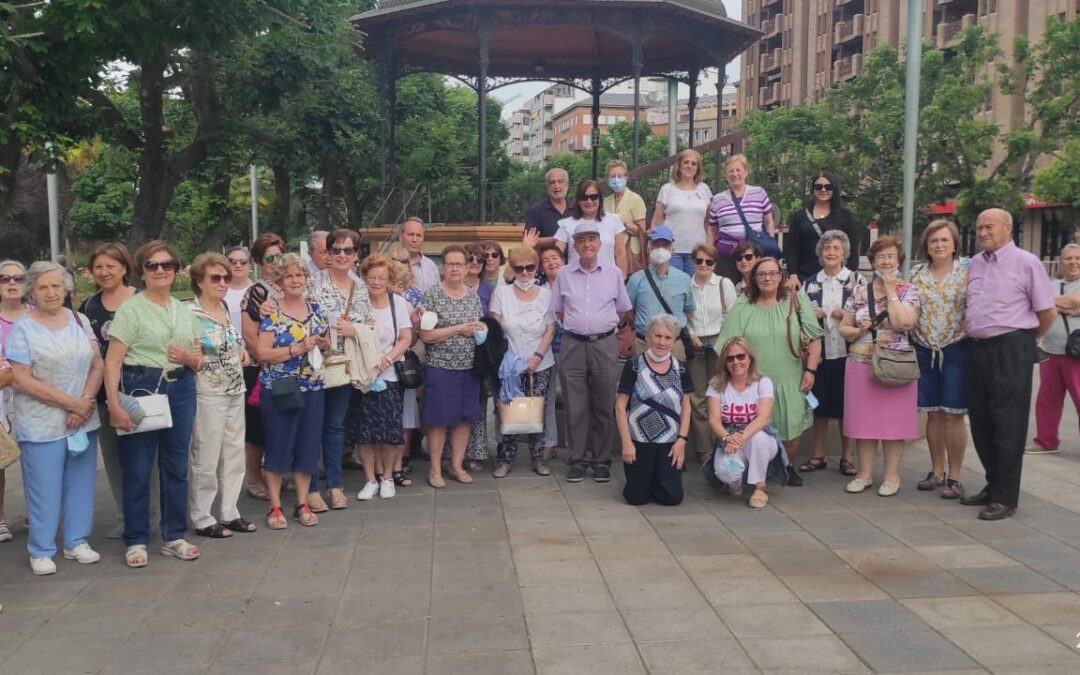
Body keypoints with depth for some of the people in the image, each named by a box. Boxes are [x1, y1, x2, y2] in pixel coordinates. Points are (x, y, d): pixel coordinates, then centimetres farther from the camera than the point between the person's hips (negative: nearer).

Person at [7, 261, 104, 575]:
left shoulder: (79, 320, 7)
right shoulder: (22, 328, -6)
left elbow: (97, 364, 6)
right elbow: (23, 381, -12)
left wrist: (86, 402, -10)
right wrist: (71, 402, -15)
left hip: (84, 420, 4)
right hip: (42, 425, -4)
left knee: (81, 483, 10)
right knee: (44, 488, 2)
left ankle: (77, 542, 24)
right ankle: (41, 551, 15)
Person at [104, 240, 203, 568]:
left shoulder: (184, 310, 13)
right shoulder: (130, 309, -4)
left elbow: (199, 361, 17)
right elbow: (112, 361, -11)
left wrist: (189, 357, -6)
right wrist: (114, 405, -19)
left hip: (180, 390, 5)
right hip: (141, 389, -5)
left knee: (176, 466, 11)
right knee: (137, 469, 1)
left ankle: (174, 537, 23)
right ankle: (136, 540, 14)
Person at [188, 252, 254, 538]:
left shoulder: (226, 309, 9)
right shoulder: (190, 314, -13)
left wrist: (241, 351, 7)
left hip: (235, 391, 8)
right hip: (208, 394, -8)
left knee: (234, 455, 13)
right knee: (206, 459, 1)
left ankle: (229, 513, 23)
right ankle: (202, 519, 13)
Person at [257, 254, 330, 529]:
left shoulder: (316, 310, 9)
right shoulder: (272, 313, -7)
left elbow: (326, 345, 18)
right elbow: (262, 352, -13)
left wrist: (323, 343, -5)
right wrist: (298, 348, -20)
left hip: (313, 388, 5)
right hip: (279, 389, -5)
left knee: (309, 444, 7)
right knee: (279, 445, 1)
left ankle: (303, 503, 19)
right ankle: (274, 506, 12)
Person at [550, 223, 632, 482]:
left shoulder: (613, 273, 4)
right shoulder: (564, 274, 6)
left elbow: (624, 310, 12)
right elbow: (558, 311, 15)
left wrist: (605, 326, 10)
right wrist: (576, 326, 9)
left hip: (605, 344, 0)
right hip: (573, 345, 1)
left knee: (604, 406, 3)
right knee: (575, 406, 2)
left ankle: (602, 460, 12)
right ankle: (578, 459, 11)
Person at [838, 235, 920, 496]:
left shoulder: (907, 291, -2)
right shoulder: (859, 292, 7)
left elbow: (903, 323, -19)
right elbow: (843, 328, 10)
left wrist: (891, 291, -13)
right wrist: (859, 330, -11)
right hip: (861, 365, 3)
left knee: (893, 419, 3)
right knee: (863, 418, 7)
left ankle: (891, 475, 14)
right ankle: (865, 473, 18)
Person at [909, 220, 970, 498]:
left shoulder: (968, 270, -3)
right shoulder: (917, 273, 8)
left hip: (957, 350, -3)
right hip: (925, 351, 4)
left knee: (953, 415, -2)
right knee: (933, 414, 9)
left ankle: (954, 477, 7)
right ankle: (937, 472, 21)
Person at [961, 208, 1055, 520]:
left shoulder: (1026, 263, -7)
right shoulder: (974, 264, 11)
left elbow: (1048, 311, -4)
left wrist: (1030, 338, 8)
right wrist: (968, 330, 15)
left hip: (1010, 350, -6)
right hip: (978, 348, 7)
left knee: (1008, 425, -1)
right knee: (980, 421, 12)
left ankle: (1005, 497, 5)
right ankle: (993, 484, 27)